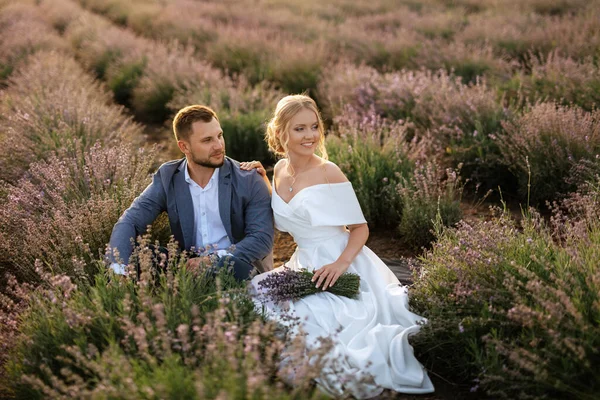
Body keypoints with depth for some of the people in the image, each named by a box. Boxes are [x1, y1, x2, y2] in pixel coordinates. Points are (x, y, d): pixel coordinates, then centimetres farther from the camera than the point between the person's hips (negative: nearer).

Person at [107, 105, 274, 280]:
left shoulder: (249, 180, -6)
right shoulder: (167, 177, 1)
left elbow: (262, 237, -11)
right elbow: (129, 222, -7)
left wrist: (216, 258, -26)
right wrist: (119, 269, -27)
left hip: (240, 268, -2)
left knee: (233, 265, -37)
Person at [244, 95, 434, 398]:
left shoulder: (328, 173, -11)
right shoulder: (280, 170, 7)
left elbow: (360, 228, -7)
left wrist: (341, 262, -25)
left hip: (342, 269, -7)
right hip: (304, 265, 7)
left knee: (311, 317, -30)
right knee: (258, 292, -15)